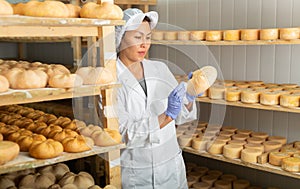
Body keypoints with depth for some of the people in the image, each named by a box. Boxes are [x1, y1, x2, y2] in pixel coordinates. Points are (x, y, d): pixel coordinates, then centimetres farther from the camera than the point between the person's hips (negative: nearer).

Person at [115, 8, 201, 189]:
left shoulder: (160, 69, -1)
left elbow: (181, 116, 5)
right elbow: (124, 134, -19)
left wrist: (189, 98, -15)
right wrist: (167, 115, -27)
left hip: (171, 165, 4)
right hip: (134, 172, -4)